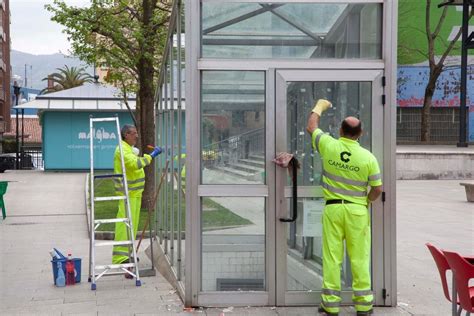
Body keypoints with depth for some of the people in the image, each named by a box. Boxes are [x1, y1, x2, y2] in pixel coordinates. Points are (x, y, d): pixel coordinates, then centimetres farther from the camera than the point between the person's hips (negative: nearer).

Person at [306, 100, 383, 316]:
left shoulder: (328, 145, -6)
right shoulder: (368, 157, -6)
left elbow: (311, 127, 13)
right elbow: (377, 188, -2)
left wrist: (319, 107, 29)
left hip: (333, 208, 0)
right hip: (357, 210, 0)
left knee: (332, 257, 4)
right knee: (359, 258, 6)